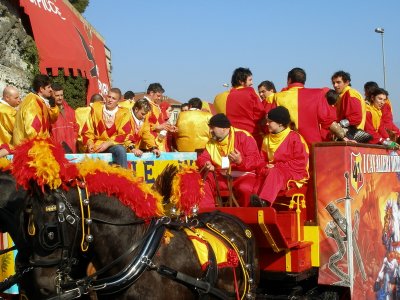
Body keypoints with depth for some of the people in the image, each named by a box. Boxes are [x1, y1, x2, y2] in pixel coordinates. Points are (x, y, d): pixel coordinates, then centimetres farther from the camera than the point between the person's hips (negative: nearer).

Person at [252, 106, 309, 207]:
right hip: (270, 171, 6)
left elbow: (300, 162, -11)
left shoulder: (294, 138, -5)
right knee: (261, 176, -27)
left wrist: (276, 166, -15)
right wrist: (266, 167, -12)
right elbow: (262, 161, 14)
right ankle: (254, 203, -46)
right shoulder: (267, 139, 14)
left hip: (293, 174, -5)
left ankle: (264, 201, -56)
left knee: (274, 173, -36)